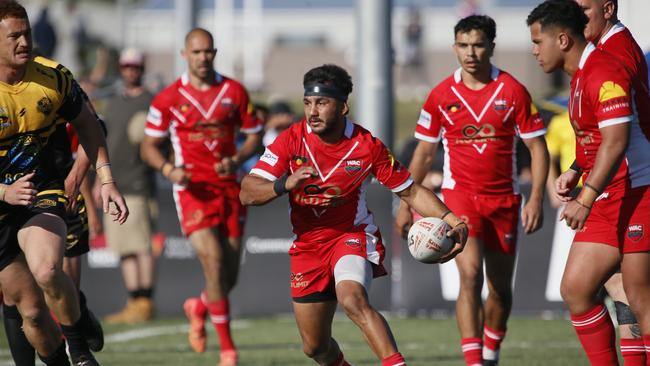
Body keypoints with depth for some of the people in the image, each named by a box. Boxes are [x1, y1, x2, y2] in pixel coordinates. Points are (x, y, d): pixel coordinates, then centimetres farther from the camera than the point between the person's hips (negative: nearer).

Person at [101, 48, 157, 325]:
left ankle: (145, 302, -10)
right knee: (125, 249, 6)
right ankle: (134, 302, 9)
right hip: (114, 184, 7)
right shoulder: (113, 103, 19)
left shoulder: (152, 103, -1)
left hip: (137, 181, -7)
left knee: (141, 245, -10)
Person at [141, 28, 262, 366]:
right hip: (192, 189, -3)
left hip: (228, 186, 3)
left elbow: (254, 137, 9)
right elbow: (149, 146, 5)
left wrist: (236, 160, -11)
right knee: (214, 263, -18)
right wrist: (169, 169, -14)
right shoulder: (168, 98, -1)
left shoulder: (235, 92, 4)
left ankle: (199, 308, 38)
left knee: (229, 275, 3)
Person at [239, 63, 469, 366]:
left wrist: (453, 221, -16)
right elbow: (247, 193, -16)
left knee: (352, 300, -36)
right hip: (308, 245, 3)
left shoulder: (367, 146, -13)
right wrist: (285, 184, -36)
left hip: (353, 236, -3)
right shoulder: (292, 140, -12)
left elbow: (411, 192, -3)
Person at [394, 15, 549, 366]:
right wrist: (406, 203, 8)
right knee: (470, 275, -19)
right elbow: (424, 152, 10)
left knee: (500, 288, 8)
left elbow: (537, 146, 0)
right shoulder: (442, 95, 1)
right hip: (460, 194, -1)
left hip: (504, 198, 1)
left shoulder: (513, 91, -3)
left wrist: (536, 198, -10)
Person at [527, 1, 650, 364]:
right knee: (575, 290, 6)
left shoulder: (604, 73, -16)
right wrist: (576, 171, 13)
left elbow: (616, 141, -26)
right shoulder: (581, 77, 15)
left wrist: (586, 199, -29)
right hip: (606, 202, 10)